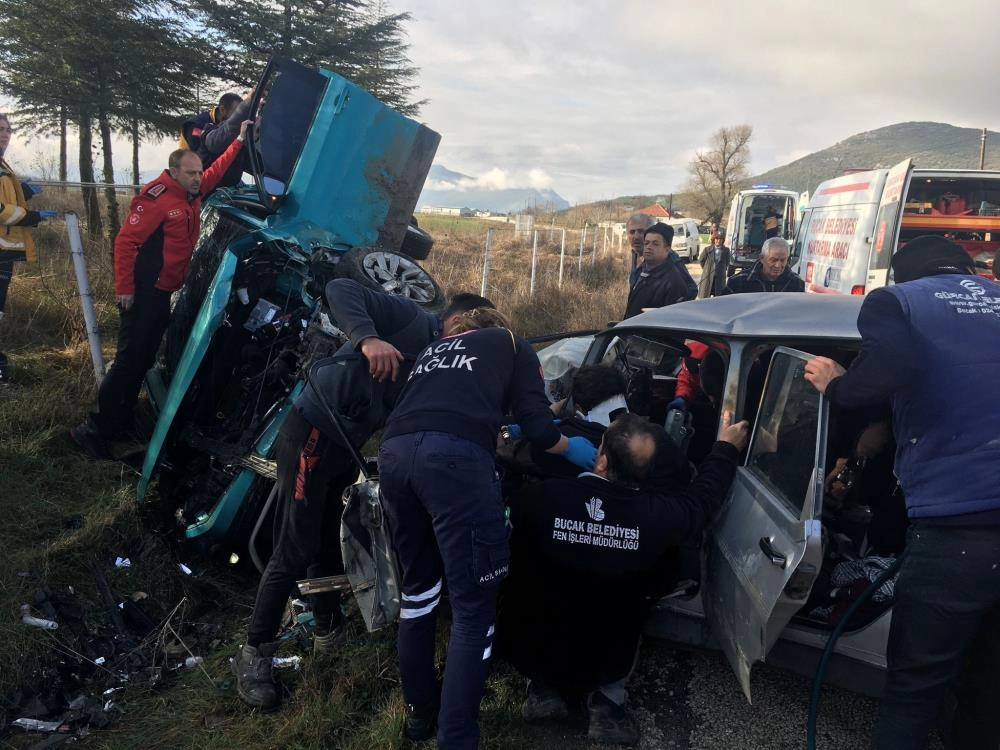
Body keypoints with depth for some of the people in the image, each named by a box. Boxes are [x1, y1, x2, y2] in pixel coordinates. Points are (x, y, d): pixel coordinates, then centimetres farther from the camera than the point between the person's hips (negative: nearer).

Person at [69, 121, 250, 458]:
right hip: (143, 292, -9)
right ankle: (94, 428, -2)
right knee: (129, 360, -9)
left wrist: (240, 140, 22)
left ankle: (121, 422, 25)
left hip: (165, 292, 9)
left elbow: (218, 169, 26)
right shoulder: (156, 198, -18)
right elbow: (126, 241, -20)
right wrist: (124, 288, -21)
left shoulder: (193, 193, 8)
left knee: (145, 358, 14)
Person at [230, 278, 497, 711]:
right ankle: (254, 653, 11)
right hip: (312, 433, -9)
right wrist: (368, 339, -36)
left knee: (332, 544, 20)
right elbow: (341, 289, -20)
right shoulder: (413, 319, -10)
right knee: (295, 553, -4)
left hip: (348, 446, 9)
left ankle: (328, 634, 37)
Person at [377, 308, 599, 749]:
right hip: (455, 456, -6)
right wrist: (571, 448, 33)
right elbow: (537, 427, 12)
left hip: (394, 451, 6)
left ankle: (419, 712, 34)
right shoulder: (513, 345, 23)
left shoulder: (435, 349, 37)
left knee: (418, 588, 22)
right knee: (473, 607, 2)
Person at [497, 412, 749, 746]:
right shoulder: (657, 515, -24)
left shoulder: (542, 497, -26)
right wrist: (726, 448, 17)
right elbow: (703, 497, 0)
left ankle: (543, 688, 17)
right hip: (603, 664, 0)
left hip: (525, 650, 1)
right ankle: (608, 700, 13)